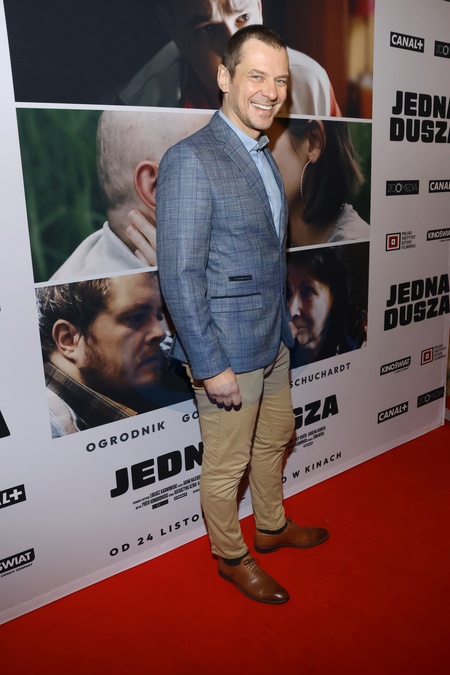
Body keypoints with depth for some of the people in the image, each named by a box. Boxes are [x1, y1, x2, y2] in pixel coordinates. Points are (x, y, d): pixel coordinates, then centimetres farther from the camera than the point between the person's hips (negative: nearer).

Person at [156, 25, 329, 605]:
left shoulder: (264, 158, 10)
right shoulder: (190, 160, -18)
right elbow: (179, 276, -22)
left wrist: (283, 322, 18)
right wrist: (210, 366, -21)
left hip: (272, 341, 9)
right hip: (227, 351, -9)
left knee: (274, 441, 24)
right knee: (226, 465, 10)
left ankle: (271, 527, 48)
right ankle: (231, 558, 35)